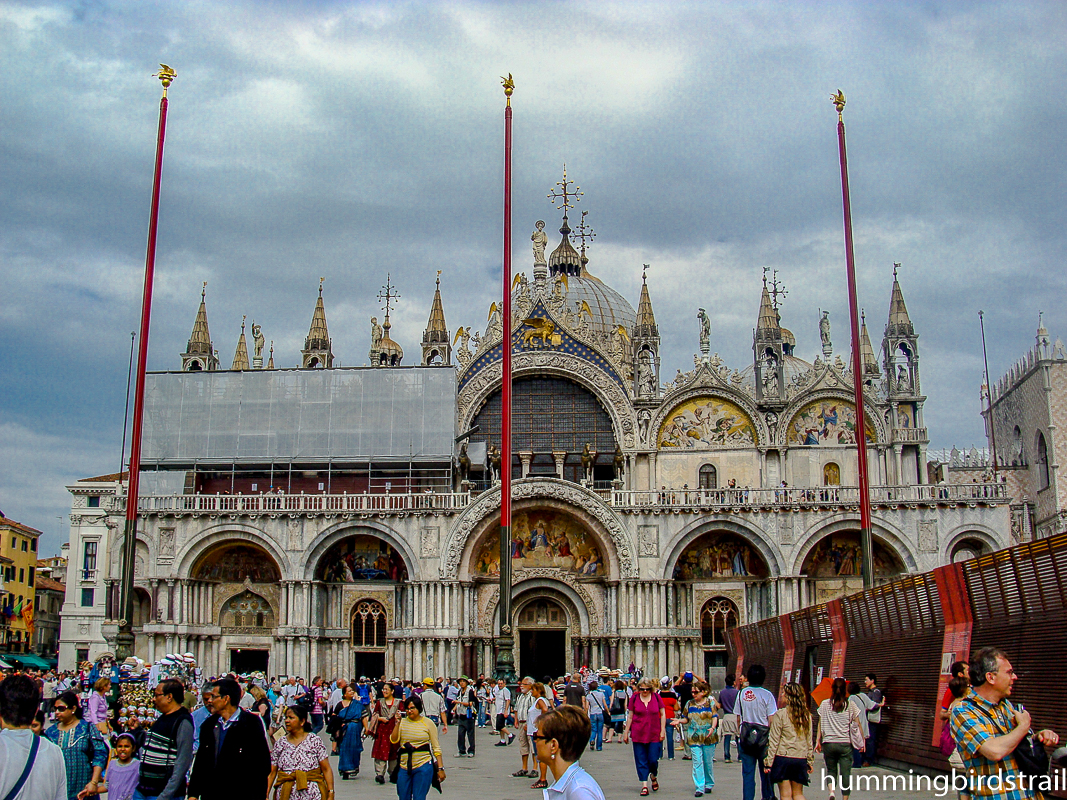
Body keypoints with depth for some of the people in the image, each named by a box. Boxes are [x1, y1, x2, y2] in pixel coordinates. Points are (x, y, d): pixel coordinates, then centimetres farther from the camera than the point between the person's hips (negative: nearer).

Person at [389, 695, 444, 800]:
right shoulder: (402, 722, 7)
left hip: (423, 767, -3)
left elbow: (436, 747, 3)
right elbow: (393, 740, -6)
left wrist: (440, 768, -2)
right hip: (404, 767, 3)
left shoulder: (428, 723, 1)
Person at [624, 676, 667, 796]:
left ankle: (654, 777, 29)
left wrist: (662, 731, -1)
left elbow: (663, 714, 6)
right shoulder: (634, 698, 1)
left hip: (654, 734, 0)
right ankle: (644, 785, 8)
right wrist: (626, 732, 3)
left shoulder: (656, 697, 1)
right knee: (641, 761, 1)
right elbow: (629, 716, 5)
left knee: (653, 760, -1)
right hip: (638, 734, 0)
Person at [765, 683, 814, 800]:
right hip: (801, 759, 4)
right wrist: (810, 761, 18)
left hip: (782, 758, -4)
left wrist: (768, 761, -3)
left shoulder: (780, 714, -9)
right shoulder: (807, 716, 4)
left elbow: (774, 741, -8)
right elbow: (809, 741, 9)